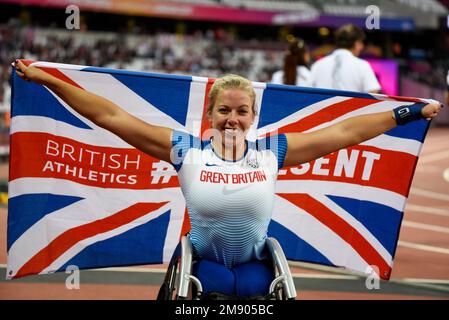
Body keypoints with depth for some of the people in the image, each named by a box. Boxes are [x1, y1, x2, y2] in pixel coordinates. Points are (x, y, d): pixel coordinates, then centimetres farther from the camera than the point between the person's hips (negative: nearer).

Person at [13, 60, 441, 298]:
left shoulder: (271, 152, -4)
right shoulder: (187, 150, -8)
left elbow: (344, 132, 0)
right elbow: (113, 117, -8)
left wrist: (410, 113, 1)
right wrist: (47, 80, -10)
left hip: (256, 272, 1)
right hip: (202, 269, -1)